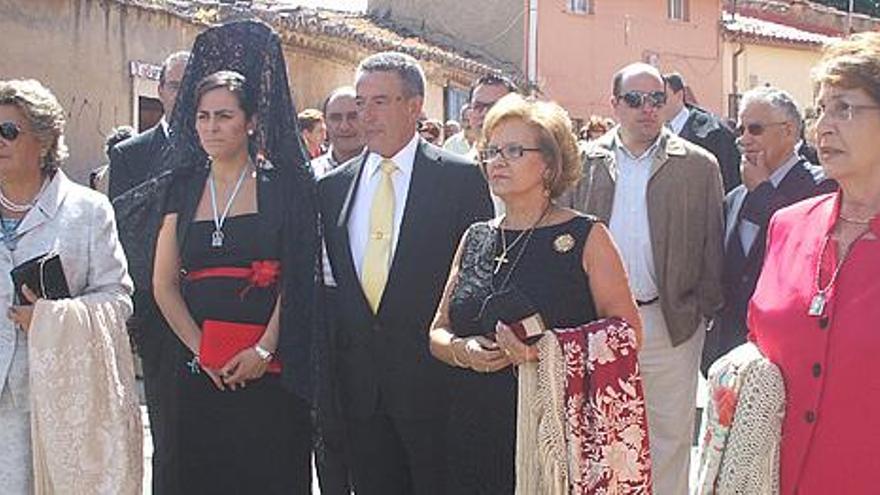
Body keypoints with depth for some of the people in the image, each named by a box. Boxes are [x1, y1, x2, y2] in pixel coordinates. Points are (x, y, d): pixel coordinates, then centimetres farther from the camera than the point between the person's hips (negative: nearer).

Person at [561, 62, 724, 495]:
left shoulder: (699, 165, 2)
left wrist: (707, 313, -2)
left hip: (671, 323, -1)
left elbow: (711, 246, 3)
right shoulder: (584, 162, 6)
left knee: (669, 433, 8)